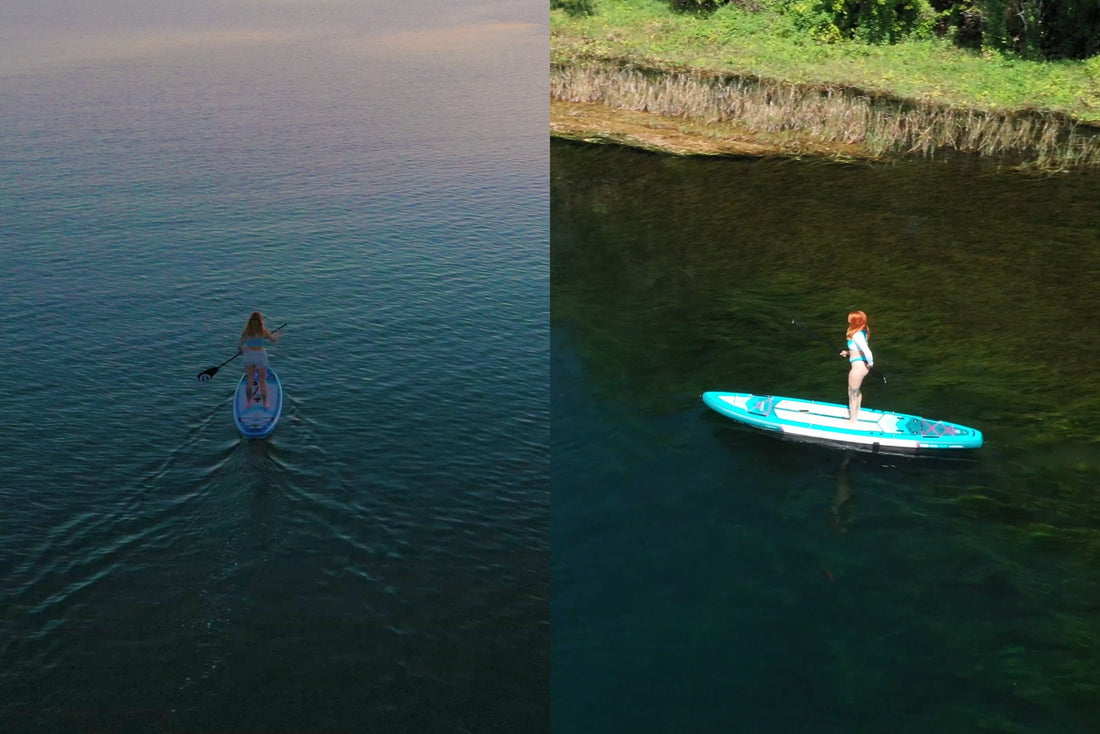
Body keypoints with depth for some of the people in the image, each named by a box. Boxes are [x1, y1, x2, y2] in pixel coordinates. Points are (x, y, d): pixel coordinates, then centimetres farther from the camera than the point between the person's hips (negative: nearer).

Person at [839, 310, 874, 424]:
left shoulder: (856, 336, -28)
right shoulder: (862, 332, 0)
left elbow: (867, 351, -37)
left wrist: (870, 363, -19)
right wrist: (849, 352, 6)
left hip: (858, 366, -10)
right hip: (862, 365, 10)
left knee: (852, 394, 10)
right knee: (857, 390, 30)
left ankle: (853, 420, 26)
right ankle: (856, 413, 50)